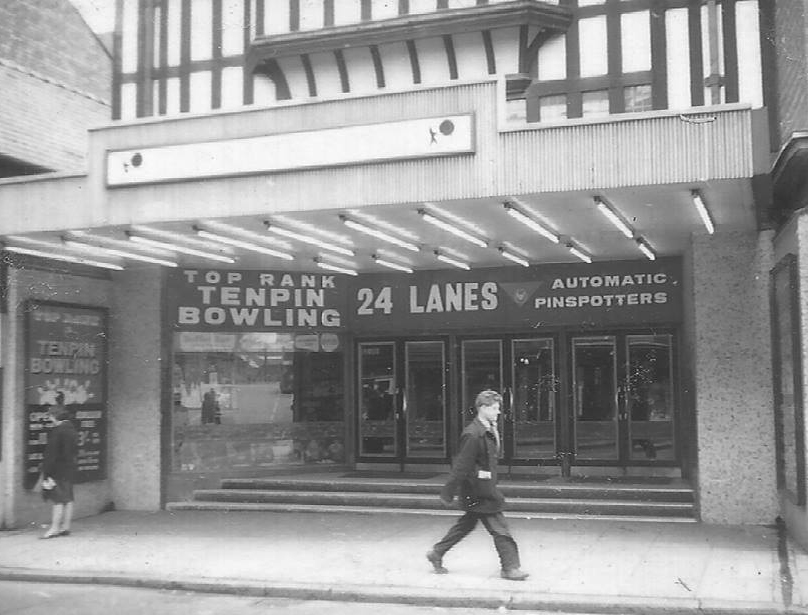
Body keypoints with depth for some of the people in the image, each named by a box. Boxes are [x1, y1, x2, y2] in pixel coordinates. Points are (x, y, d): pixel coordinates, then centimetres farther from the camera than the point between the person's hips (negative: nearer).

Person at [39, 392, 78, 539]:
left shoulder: (56, 431, -15)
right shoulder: (71, 429, 10)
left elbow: (51, 453, -15)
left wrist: (46, 472, -14)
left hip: (58, 469, -8)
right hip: (70, 467, 8)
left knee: (58, 500, -6)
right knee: (68, 499, 9)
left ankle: (54, 528, -4)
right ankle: (66, 527, 15)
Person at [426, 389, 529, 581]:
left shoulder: (489, 430, 9)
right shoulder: (473, 434, -21)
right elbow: (461, 466, -20)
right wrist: (448, 493, -16)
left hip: (486, 488, 10)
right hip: (478, 490, -10)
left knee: (466, 524, 19)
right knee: (499, 530, -3)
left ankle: (436, 553, 29)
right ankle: (510, 567, 7)